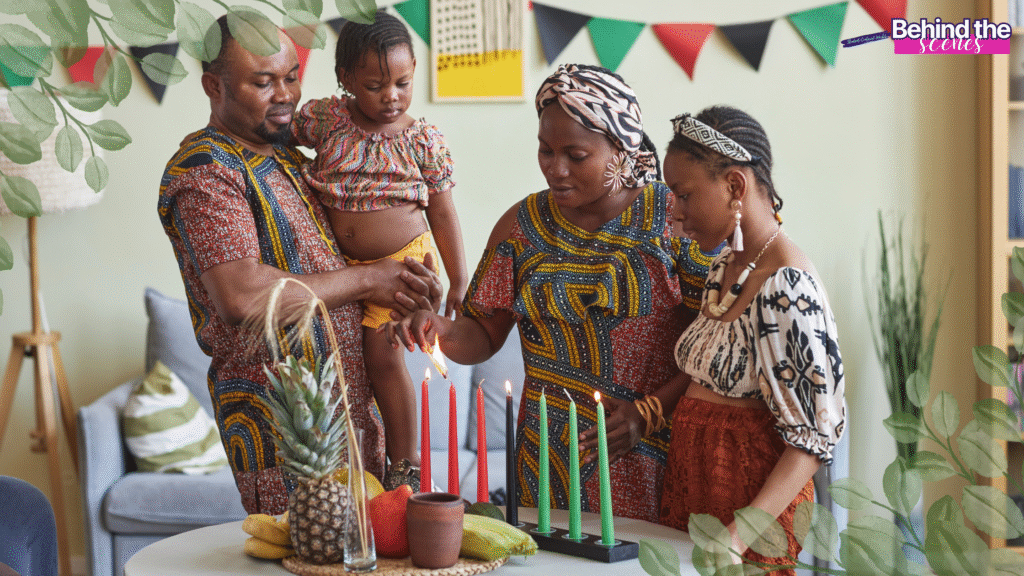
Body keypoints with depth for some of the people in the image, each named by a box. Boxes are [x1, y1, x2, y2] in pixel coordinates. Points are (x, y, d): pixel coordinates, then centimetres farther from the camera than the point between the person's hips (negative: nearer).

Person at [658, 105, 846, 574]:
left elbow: (815, 436, -20)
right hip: (689, 480, 8)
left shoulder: (786, 287, -20)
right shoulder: (723, 268, 5)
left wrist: (740, 535, -26)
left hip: (755, 494, -8)